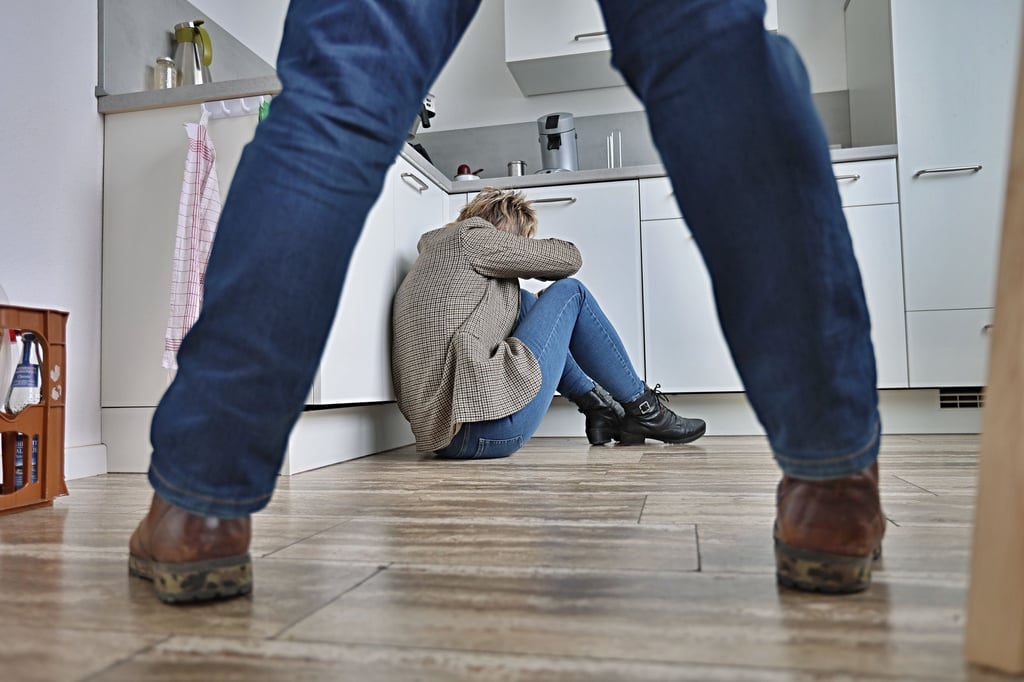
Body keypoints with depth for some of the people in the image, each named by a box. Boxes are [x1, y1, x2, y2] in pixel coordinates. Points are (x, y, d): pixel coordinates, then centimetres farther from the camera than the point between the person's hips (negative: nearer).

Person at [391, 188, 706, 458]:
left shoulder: (432, 245, 22)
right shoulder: (470, 236, -2)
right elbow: (570, 257, 2)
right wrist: (531, 252, 21)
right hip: (491, 425, -9)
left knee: (522, 302, 26)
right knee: (570, 293, 7)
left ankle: (599, 407, 26)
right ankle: (644, 410, 18)